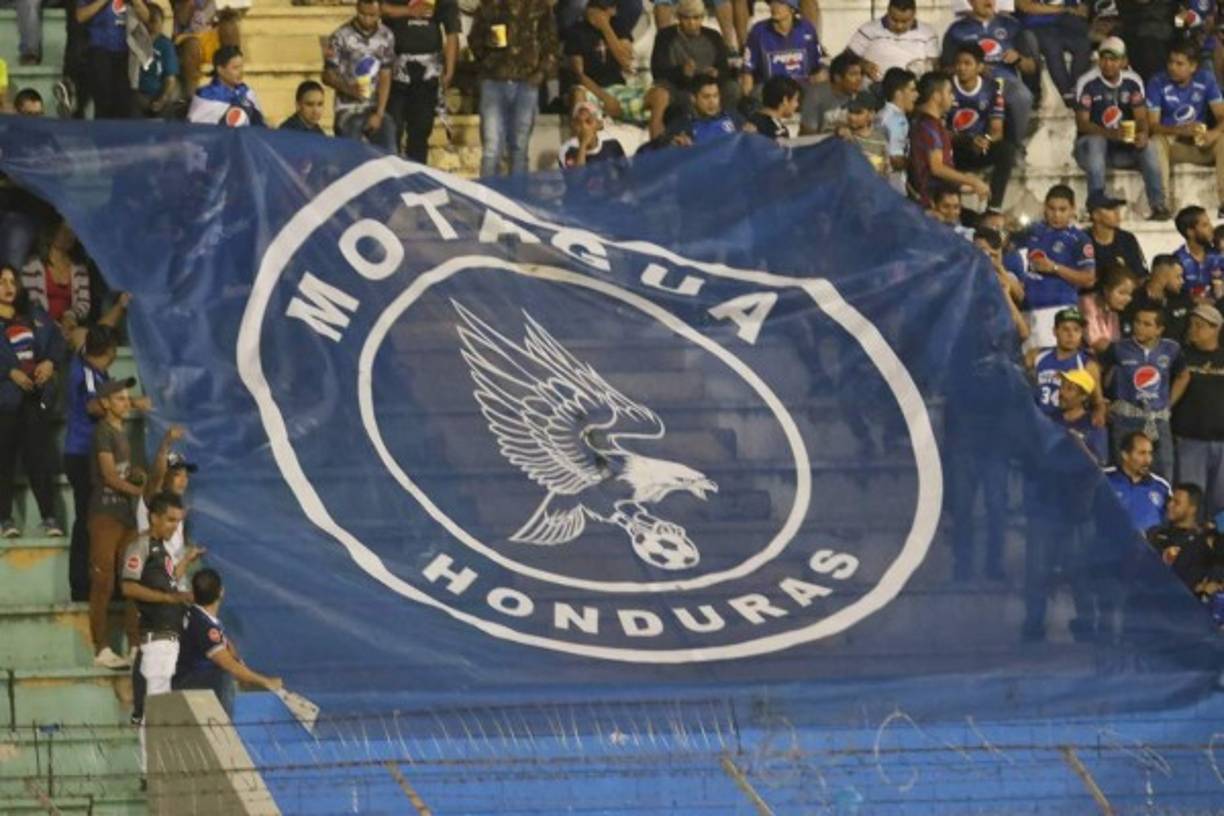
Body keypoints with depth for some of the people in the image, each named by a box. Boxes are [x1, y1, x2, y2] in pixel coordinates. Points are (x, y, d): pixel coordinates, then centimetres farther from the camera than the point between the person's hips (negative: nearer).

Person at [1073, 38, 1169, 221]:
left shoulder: (1133, 82, 2)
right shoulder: (1087, 83, -10)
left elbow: (1141, 118, -2)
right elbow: (1082, 123, -17)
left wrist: (1143, 134, -27)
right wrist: (1110, 134, -33)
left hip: (1123, 149, 3)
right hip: (1089, 146, -3)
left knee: (1148, 146, -25)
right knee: (1096, 142, -36)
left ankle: (1158, 205, -28)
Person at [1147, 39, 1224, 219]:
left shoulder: (1205, 81, -3)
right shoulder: (1158, 83, -10)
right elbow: (1152, 125, -17)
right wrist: (1181, 130, -34)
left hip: (1200, 144, 2)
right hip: (1171, 143, -2)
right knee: (1156, 141, -36)